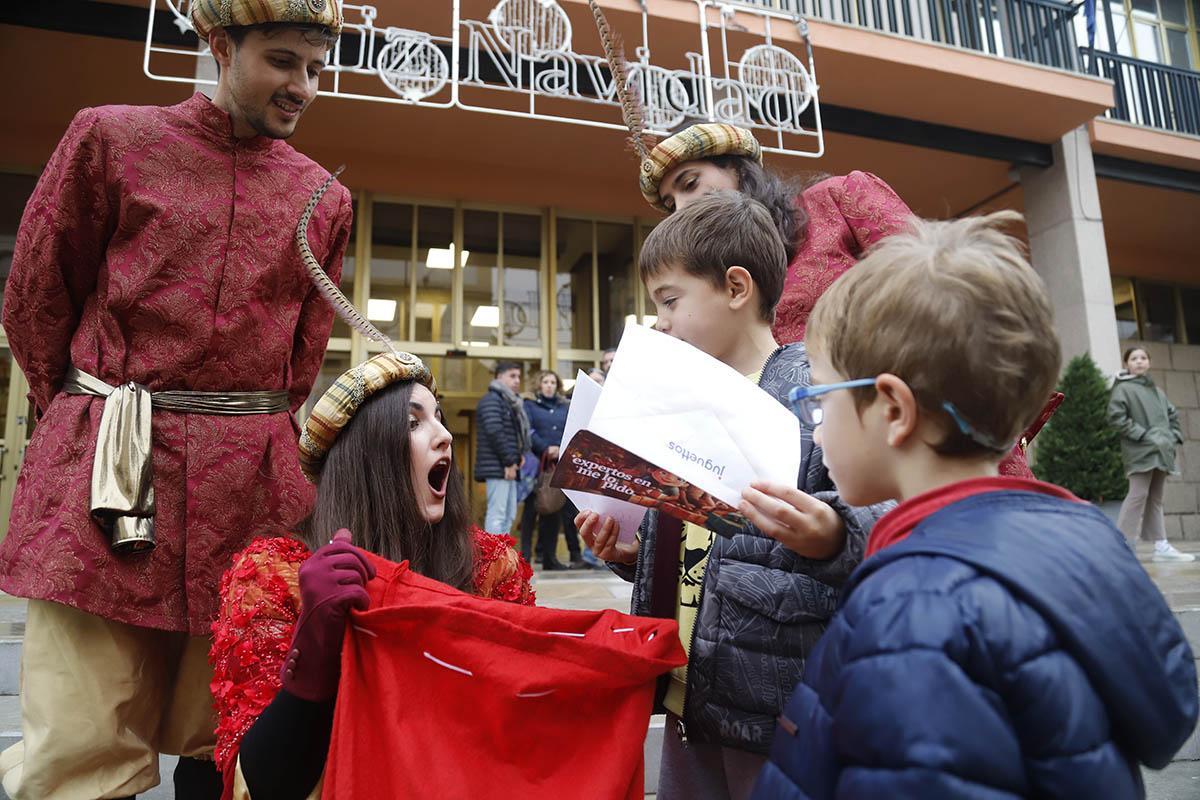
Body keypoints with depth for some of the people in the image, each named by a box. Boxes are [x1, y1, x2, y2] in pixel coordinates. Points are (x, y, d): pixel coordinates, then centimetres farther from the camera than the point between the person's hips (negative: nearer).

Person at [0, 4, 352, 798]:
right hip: (108, 476, -2)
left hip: (252, 488, 2)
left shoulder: (325, 200, 11)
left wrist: (251, 438, 13)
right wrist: (94, 421, 13)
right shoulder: (112, 137, 4)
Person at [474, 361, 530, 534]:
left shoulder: (511, 402, 22)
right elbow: (495, 432, -18)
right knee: (497, 514, -12)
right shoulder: (491, 399, -7)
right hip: (497, 467, -10)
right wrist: (509, 461, -17)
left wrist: (519, 455, 7)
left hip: (507, 467, 10)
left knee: (509, 515, 11)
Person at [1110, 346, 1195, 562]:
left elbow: (1172, 415, 27)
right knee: (1138, 495, -14)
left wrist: (1175, 437, 10)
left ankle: (1161, 546, 12)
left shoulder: (1157, 391, 20)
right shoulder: (1123, 388, -3)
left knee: (1155, 498, 9)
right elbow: (1116, 415, -14)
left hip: (1161, 452, 8)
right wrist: (1142, 434, -17)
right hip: (1140, 451, -8)